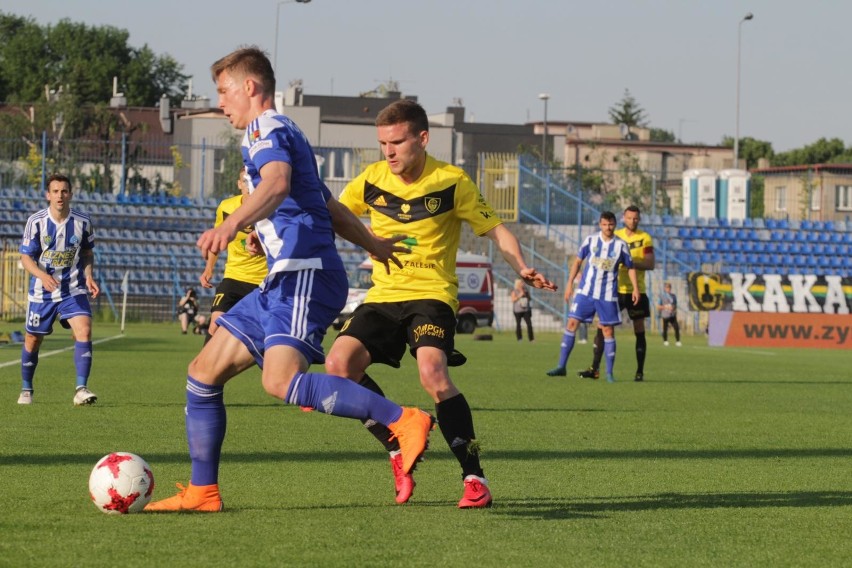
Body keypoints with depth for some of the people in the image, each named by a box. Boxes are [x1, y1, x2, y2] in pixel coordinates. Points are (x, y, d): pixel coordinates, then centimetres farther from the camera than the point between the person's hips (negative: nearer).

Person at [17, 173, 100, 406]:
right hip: (42, 291, 0)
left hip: (73, 290, 0)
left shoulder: (83, 222, -6)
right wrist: (42, 275, -28)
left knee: (84, 331, -21)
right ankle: (26, 390, 30)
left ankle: (81, 389, -21)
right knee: (33, 340, 9)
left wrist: (89, 276, -6)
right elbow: (26, 257, -9)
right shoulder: (36, 221, -11)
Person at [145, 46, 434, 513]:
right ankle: (202, 492, 11)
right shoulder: (281, 133, 27)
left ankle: (403, 421, -27)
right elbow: (329, 205, 39)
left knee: (281, 380, -29)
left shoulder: (267, 128, -4)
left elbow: (277, 183, -28)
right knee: (204, 373, 8)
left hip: (305, 273, -10)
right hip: (283, 281, 10)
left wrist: (232, 225, -45)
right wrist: (372, 244, 52)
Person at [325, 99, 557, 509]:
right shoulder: (371, 180, 4)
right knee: (339, 363, -19)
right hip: (383, 294, 4)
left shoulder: (451, 182, -6)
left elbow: (496, 230, -2)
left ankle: (474, 478, -19)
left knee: (432, 373, -29)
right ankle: (398, 452, -1)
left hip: (432, 293, -4)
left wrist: (521, 268, -20)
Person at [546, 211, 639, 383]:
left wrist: (635, 288, -2)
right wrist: (570, 283, 6)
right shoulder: (590, 240, 1)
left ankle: (609, 372, 8)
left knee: (607, 330, 0)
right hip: (585, 291, 1)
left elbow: (630, 267, 8)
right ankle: (561, 366, 0)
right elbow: (577, 261, 10)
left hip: (608, 295, -1)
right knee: (572, 323, -5)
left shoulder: (621, 245, -2)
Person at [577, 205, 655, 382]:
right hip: (615, 289, 2)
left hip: (636, 291, -2)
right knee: (602, 327, -4)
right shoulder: (616, 236, 8)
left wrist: (631, 263, -20)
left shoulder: (645, 238, -1)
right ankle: (595, 368, 0)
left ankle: (640, 372, 9)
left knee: (639, 330, 2)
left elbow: (650, 264, -8)